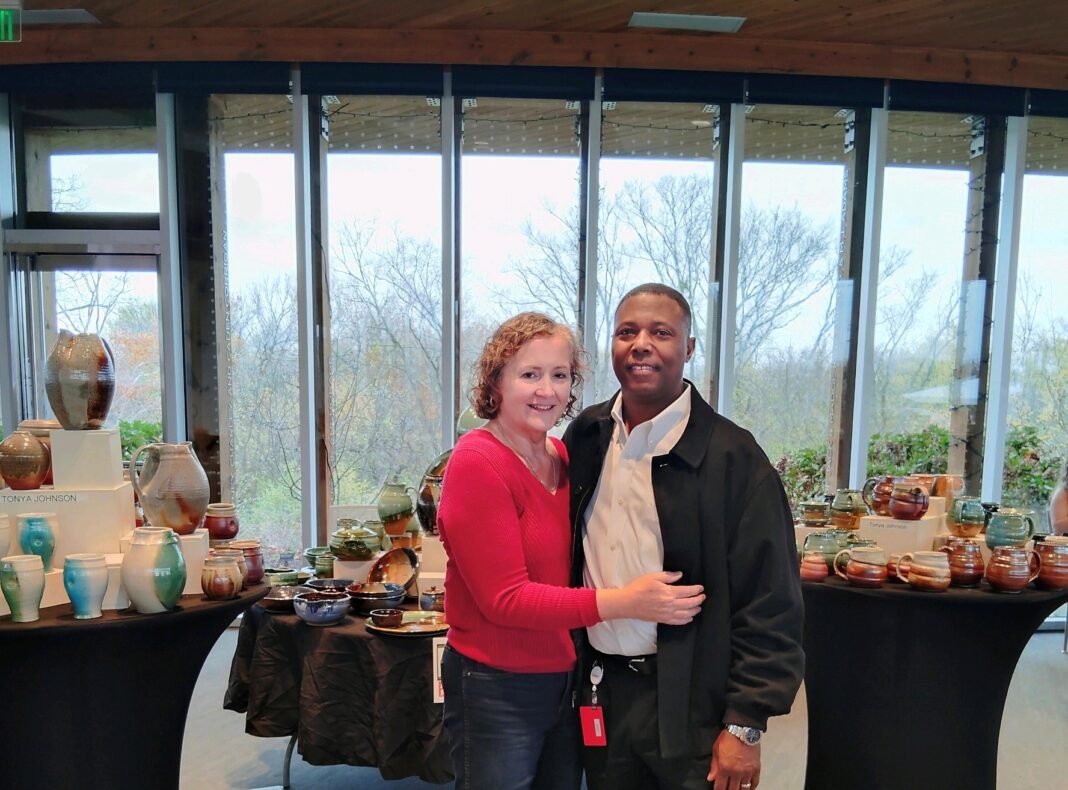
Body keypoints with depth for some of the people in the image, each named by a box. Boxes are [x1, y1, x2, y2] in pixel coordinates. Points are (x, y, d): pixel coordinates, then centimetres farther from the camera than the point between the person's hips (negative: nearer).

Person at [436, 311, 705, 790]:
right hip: (497, 689, -6)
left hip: (568, 679, 6)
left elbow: (569, 565, 8)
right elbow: (505, 599, -21)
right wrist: (623, 602, -27)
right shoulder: (477, 463, -18)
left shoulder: (565, 458, 2)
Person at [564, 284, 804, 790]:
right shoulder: (585, 438, 1)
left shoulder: (733, 458, -13)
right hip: (599, 691, 4)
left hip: (691, 702, -4)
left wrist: (745, 724, -11)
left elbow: (769, 603, -11)